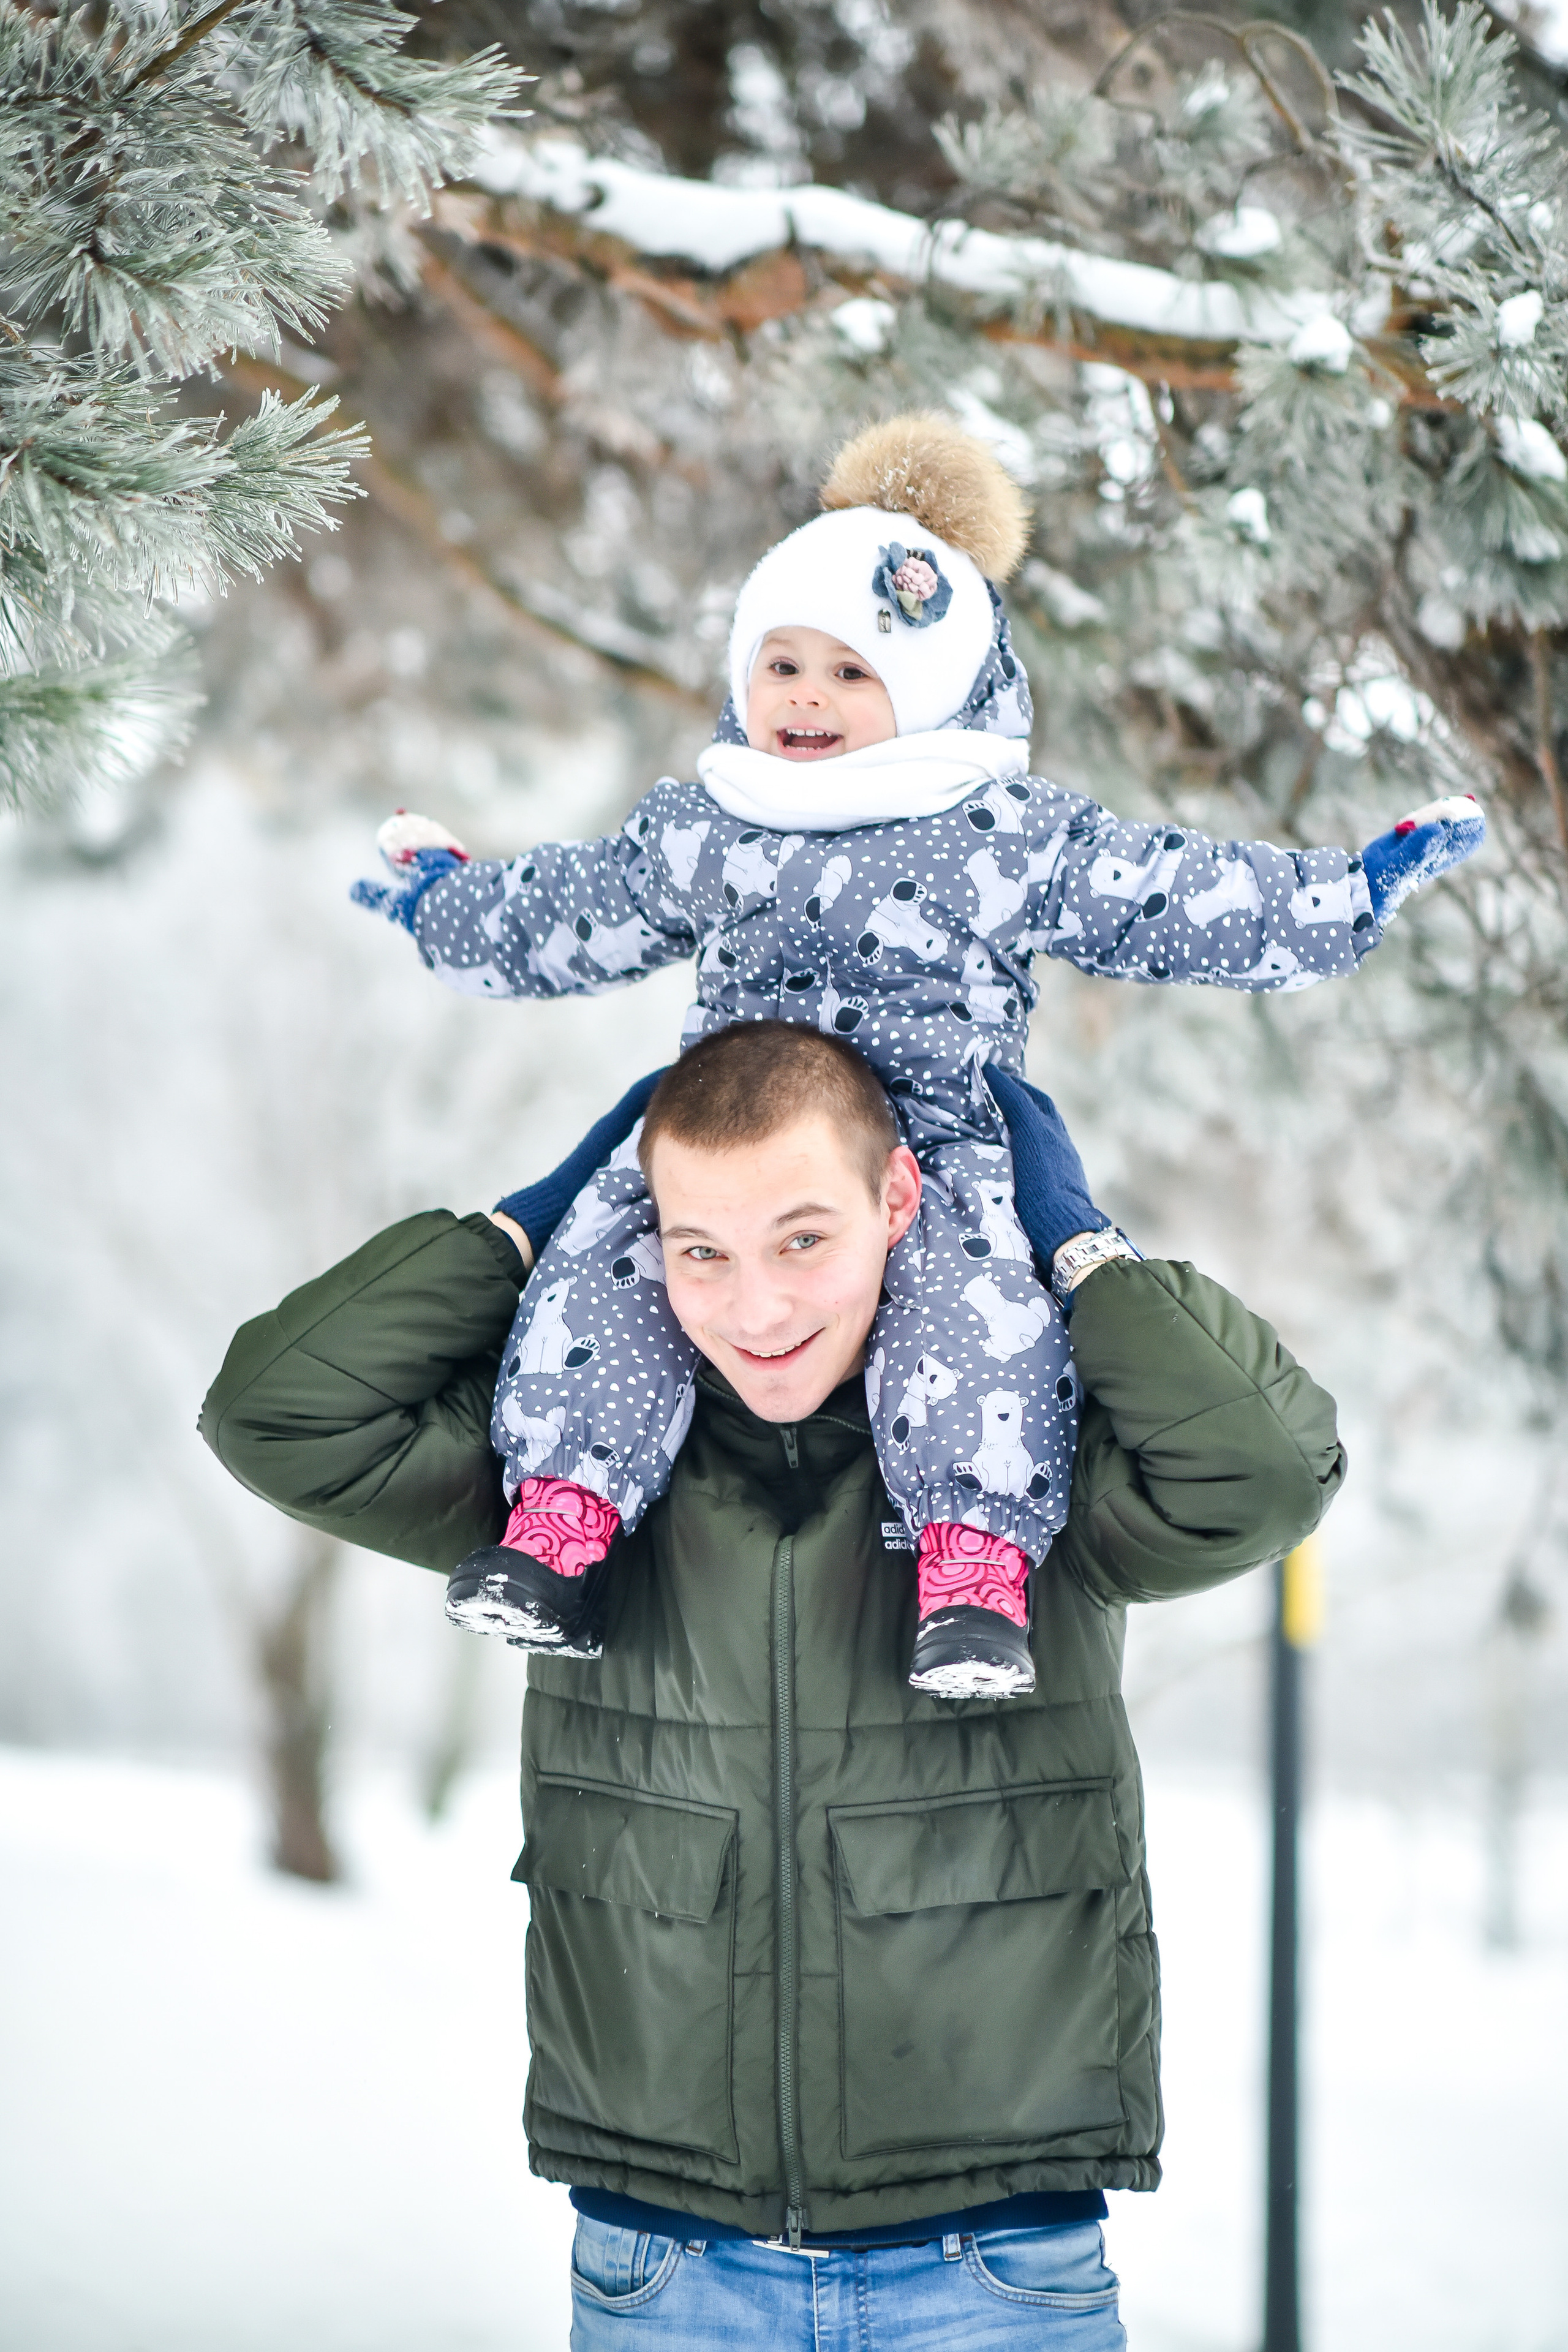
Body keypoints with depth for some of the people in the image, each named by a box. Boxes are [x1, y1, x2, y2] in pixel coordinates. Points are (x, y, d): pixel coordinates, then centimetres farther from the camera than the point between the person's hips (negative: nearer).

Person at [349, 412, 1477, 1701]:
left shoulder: (1015, 836, 3)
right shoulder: (699, 832, 14)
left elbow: (1182, 902, 7)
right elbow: (575, 914, 31)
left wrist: (1354, 892, 4)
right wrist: (450, 901, 39)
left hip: (936, 1147, -3)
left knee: (974, 1320, -29)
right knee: (603, 1277, -18)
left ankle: (977, 1574, -28)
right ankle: (555, 1526, -16)